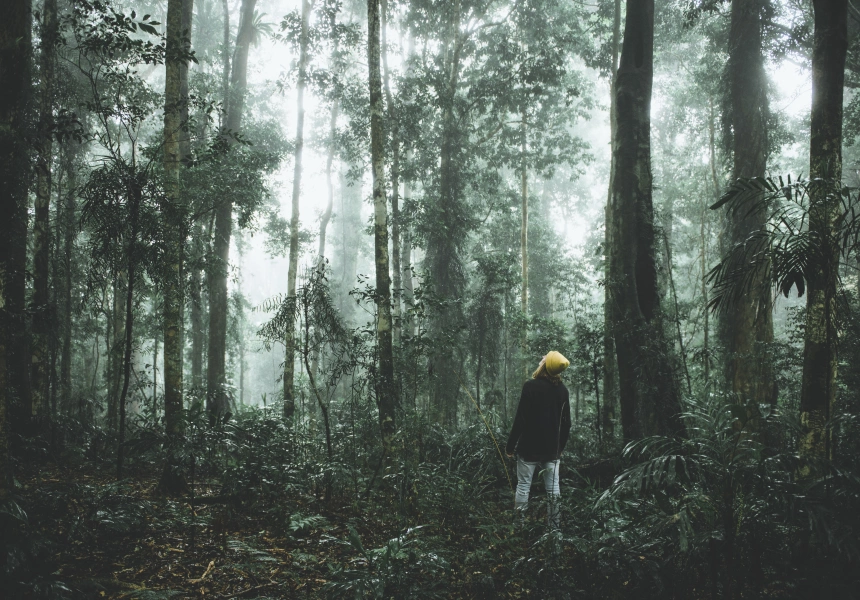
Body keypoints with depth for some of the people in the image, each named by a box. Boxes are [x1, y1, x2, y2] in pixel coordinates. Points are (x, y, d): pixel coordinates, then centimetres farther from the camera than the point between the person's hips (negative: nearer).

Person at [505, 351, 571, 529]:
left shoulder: (531, 386, -12)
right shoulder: (563, 390, 3)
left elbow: (520, 419, -13)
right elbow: (566, 423, 9)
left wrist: (510, 445, -5)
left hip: (529, 447, -4)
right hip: (552, 449, 4)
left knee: (523, 486, 2)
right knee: (553, 487, 7)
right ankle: (554, 526, 9)